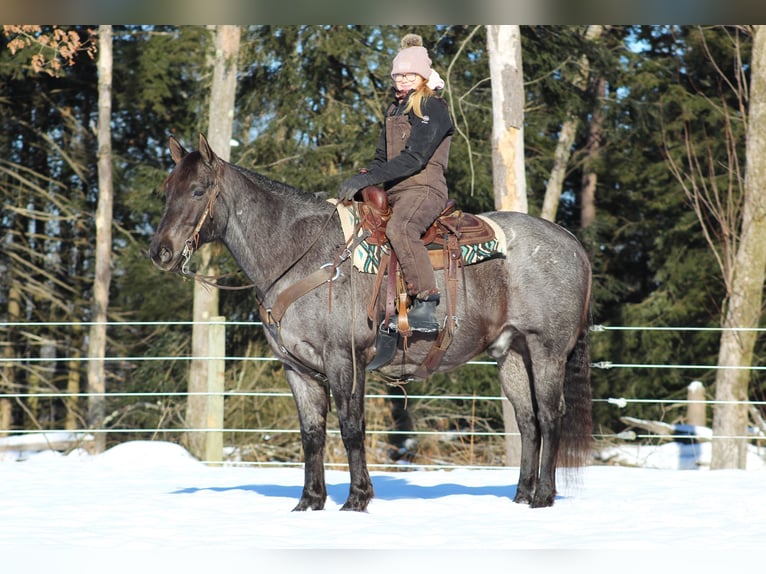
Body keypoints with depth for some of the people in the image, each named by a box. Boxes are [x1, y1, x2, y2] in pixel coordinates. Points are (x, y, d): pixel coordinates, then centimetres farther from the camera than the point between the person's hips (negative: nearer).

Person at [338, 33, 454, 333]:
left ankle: (426, 307, -41)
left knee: (399, 228, -37)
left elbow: (414, 158, -16)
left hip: (424, 188, -10)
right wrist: (359, 180, 1)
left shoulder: (433, 108, -5)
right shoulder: (394, 110, 22)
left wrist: (365, 179, -21)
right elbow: (382, 158, 23)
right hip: (394, 192, 10)